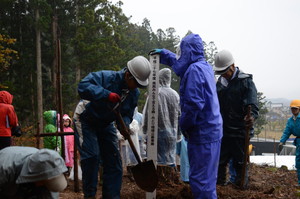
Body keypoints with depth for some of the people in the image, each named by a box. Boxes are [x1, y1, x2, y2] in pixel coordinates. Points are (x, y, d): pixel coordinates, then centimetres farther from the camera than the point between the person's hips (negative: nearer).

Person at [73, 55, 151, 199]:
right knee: (91, 155, -16)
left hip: (105, 124, 7)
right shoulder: (106, 77, -30)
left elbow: (127, 114, -4)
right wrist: (106, 94, -51)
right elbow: (83, 86, -43)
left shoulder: (134, 93, -8)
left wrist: (124, 125, -27)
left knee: (113, 158, 3)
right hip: (85, 120, -6)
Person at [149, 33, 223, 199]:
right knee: (208, 176, 17)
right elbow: (179, 62, 35)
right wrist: (163, 53, 40)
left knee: (200, 179, -3)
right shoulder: (205, 66, 14)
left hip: (202, 133, -10)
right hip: (212, 130, 10)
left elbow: (193, 103, -23)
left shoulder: (194, 69, -15)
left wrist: (183, 124, -10)